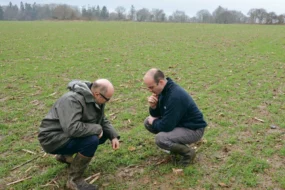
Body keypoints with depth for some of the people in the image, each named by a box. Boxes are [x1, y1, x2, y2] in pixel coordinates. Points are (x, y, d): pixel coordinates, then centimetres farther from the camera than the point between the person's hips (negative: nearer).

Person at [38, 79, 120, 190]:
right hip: (54, 138, -9)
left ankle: (65, 155, 17)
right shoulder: (72, 100, -29)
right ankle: (74, 180, -10)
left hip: (70, 135, 9)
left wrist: (113, 136, -7)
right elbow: (72, 128, -39)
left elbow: (102, 120, 9)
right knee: (92, 140, -29)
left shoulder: (95, 98, -2)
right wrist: (97, 129, -25)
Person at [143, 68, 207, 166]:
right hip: (179, 122, 9)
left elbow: (166, 126, -28)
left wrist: (154, 122, -8)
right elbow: (156, 115, 7)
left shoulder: (175, 96, -31)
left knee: (160, 139, -30)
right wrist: (153, 106, -16)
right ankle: (176, 144, 14)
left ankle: (188, 152, -3)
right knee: (148, 122, 2)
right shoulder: (163, 89, -3)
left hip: (193, 129, -9)